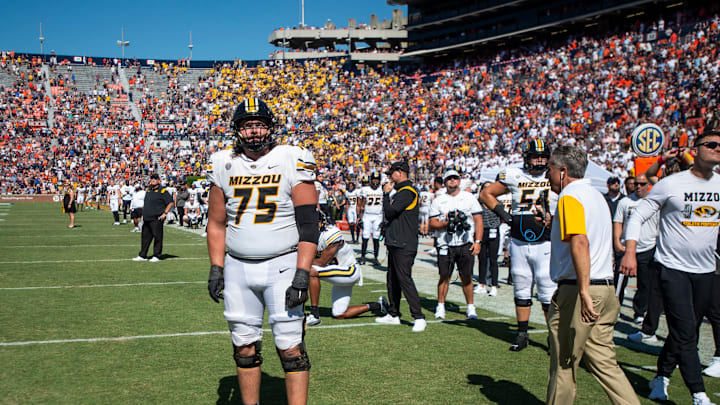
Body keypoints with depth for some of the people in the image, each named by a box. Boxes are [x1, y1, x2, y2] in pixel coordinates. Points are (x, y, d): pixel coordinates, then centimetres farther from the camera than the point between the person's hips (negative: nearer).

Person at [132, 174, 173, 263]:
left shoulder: (162, 191, -4)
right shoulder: (148, 190, 18)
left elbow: (170, 203, -7)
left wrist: (165, 213, -12)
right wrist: (143, 214, 19)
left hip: (156, 219, -7)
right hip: (146, 219, 7)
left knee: (157, 237, -2)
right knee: (145, 237, 10)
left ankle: (156, 256, 4)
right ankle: (142, 256, 16)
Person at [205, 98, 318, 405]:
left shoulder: (293, 162, -5)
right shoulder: (223, 165, 6)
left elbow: (308, 224, -8)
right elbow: (217, 222, 13)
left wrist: (302, 273, -15)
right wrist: (216, 267, 6)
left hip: (282, 266, -4)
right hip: (238, 268, 4)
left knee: (291, 347, -4)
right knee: (244, 347, 10)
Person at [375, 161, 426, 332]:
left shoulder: (407, 191, -13)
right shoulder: (401, 191, 19)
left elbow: (390, 211, -18)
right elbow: (391, 214, 20)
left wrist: (386, 193, -6)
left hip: (404, 247, -11)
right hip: (396, 244, 11)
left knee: (404, 280, -13)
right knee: (393, 280, 14)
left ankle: (419, 317, -10)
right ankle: (393, 314, 23)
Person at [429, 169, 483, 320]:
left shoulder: (469, 198, 8)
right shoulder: (438, 201, 8)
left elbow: (478, 221, 5)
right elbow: (432, 223, 5)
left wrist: (477, 241, -5)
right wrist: (446, 223, -14)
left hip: (466, 245, 0)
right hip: (445, 244, 0)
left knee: (466, 277, 2)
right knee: (444, 276, 0)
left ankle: (471, 307, 12)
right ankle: (440, 307, 12)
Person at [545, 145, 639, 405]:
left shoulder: (569, 197, -12)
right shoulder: (596, 195, 17)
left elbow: (580, 242, -26)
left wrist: (584, 292, -32)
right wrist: (556, 224, 31)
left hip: (577, 290, -9)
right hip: (606, 289, 9)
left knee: (563, 364, 3)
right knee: (603, 362, 11)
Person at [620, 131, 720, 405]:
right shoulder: (671, 184, -8)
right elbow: (638, 217, -5)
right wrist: (630, 253, -16)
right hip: (673, 269, -5)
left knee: (685, 333, 12)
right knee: (685, 333, -9)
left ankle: (661, 378, 30)